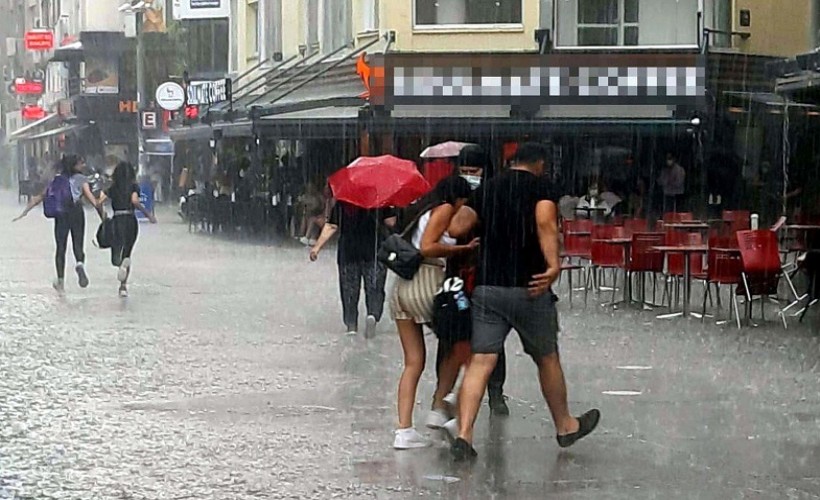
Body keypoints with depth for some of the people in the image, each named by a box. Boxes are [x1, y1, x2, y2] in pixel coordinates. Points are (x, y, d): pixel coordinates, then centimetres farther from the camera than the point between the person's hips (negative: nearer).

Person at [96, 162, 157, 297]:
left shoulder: (112, 188, 8)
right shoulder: (133, 187, 1)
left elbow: (99, 203, -1)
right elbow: (135, 201, -17)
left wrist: (103, 219, 11)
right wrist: (148, 214, -10)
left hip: (116, 221, 1)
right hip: (130, 220, -1)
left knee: (116, 257, 5)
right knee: (127, 252, 14)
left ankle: (121, 263, -34)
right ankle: (123, 286, -1)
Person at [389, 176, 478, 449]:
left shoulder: (421, 210, 23)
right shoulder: (445, 209, -2)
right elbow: (427, 248, -15)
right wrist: (464, 248, -11)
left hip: (402, 285, 8)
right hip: (426, 285, -8)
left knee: (413, 362, 6)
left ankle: (404, 430, -2)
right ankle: (439, 408, 11)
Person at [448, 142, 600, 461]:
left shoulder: (487, 189, 12)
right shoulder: (541, 186, -1)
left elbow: (456, 228, 4)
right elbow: (545, 223, -20)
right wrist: (554, 265, -26)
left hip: (487, 288, 3)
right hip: (529, 288, -3)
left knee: (481, 362, -1)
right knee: (547, 359, 14)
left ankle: (464, 435, -13)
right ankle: (565, 426, 31)